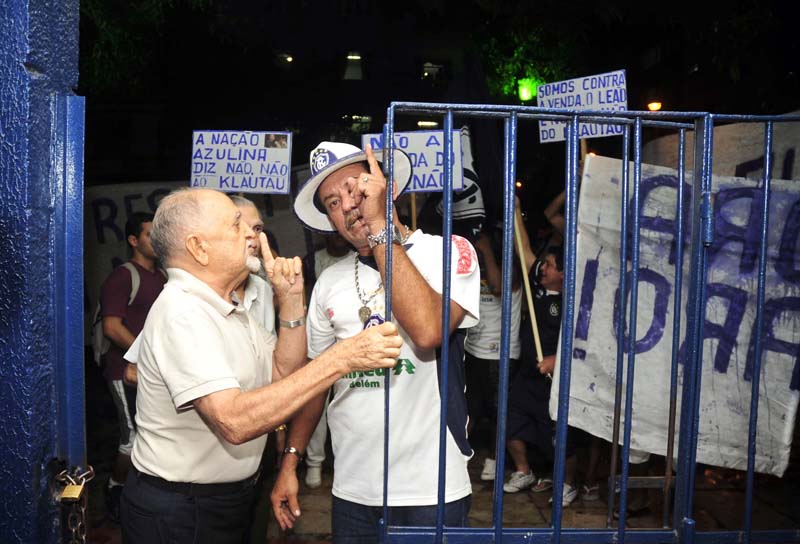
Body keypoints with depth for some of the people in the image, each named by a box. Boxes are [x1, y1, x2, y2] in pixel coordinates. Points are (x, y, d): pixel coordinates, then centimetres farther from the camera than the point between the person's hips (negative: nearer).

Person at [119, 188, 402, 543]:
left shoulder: (227, 308, 7)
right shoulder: (181, 312, -25)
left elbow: (283, 374, 5)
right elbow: (234, 422, -36)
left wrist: (290, 300, -6)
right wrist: (341, 358, -36)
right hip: (179, 515, -9)